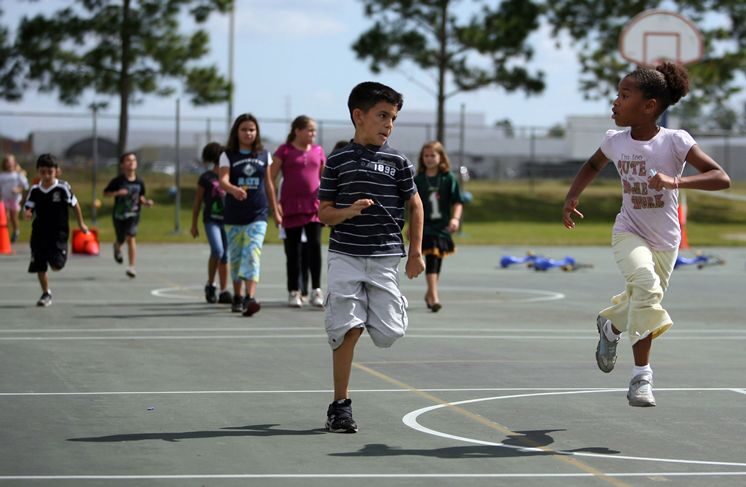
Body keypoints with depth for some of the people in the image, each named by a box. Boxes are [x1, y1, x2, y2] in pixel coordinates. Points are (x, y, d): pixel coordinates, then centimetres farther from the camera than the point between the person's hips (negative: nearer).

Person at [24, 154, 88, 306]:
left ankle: (61, 255, 23)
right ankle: (46, 294, 23)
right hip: (39, 232, 3)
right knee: (39, 266, 5)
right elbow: (28, 207, 1)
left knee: (56, 265, -13)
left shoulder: (63, 187, -12)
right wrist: (28, 213, -23)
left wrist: (81, 223, 7)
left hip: (58, 232, -3)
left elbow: (75, 205, 0)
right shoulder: (35, 190, -3)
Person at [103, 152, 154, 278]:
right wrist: (117, 193, -22)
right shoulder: (118, 181, -10)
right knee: (121, 240, 13)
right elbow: (105, 193, -4)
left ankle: (132, 267, -14)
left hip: (133, 214, 0)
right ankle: (117, 247, 54)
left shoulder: (139, 182, -2)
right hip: (119, 214, 0)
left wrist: (146, 202, -7)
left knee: (131, 238, -16)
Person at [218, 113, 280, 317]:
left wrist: (275, 211, 18)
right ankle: (237, 297, 25)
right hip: (234, 215, 0)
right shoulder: (228, 155, 1)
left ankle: (250, 298, -25)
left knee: (252, 254, -15)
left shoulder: (264, 155, 8)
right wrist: (234, 190, -36)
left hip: (258, 214, 0)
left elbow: (268, 184, 15)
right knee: (236, 256, 9)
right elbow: (223, 180, -14)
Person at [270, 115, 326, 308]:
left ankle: (316, 290, -5)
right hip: (291, 207, -2)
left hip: (314, 206, 2)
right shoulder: (285, 151, 1)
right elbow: (270, 179, -1)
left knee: (315, 245, -10)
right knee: (293, 249, 3)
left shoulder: (318, 151, 12)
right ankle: (294, 292, 11)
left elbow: (324, 179, 20)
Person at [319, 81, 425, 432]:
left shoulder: (398, 162, 4)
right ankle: (340, 405, 1)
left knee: (389, 334, -3)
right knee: (347, 329, -9)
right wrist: (349, 211, -17)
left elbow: (415, 205, 13)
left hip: (386, 258, 2)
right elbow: (324, 213, 4)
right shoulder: (338, 160, 1)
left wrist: (416, 252, 9)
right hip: (345, 256, -2)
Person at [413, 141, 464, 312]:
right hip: (425, 225, -2)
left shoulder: (449, 178, 2)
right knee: (431, 258, -16)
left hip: (442, 225, 2)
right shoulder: (418, 180, 2)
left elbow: (457, 202, 1)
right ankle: (434, 297, -20)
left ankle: (430, 294, 30)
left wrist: (455, 218, -15)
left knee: (437, 261, 11)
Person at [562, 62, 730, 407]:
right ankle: (642, 374, -22)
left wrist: (676, 181, -39)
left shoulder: (675, 142, -18)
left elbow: (721, 178, -25)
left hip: (665, 242, 0)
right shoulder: (615, 141, -7)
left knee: (642, 304, 12)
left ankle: (609, 325, 49)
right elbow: (593, 165, 17)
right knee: (646, 283, -28)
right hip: (629, 234, 0)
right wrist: (571, 197, 3)